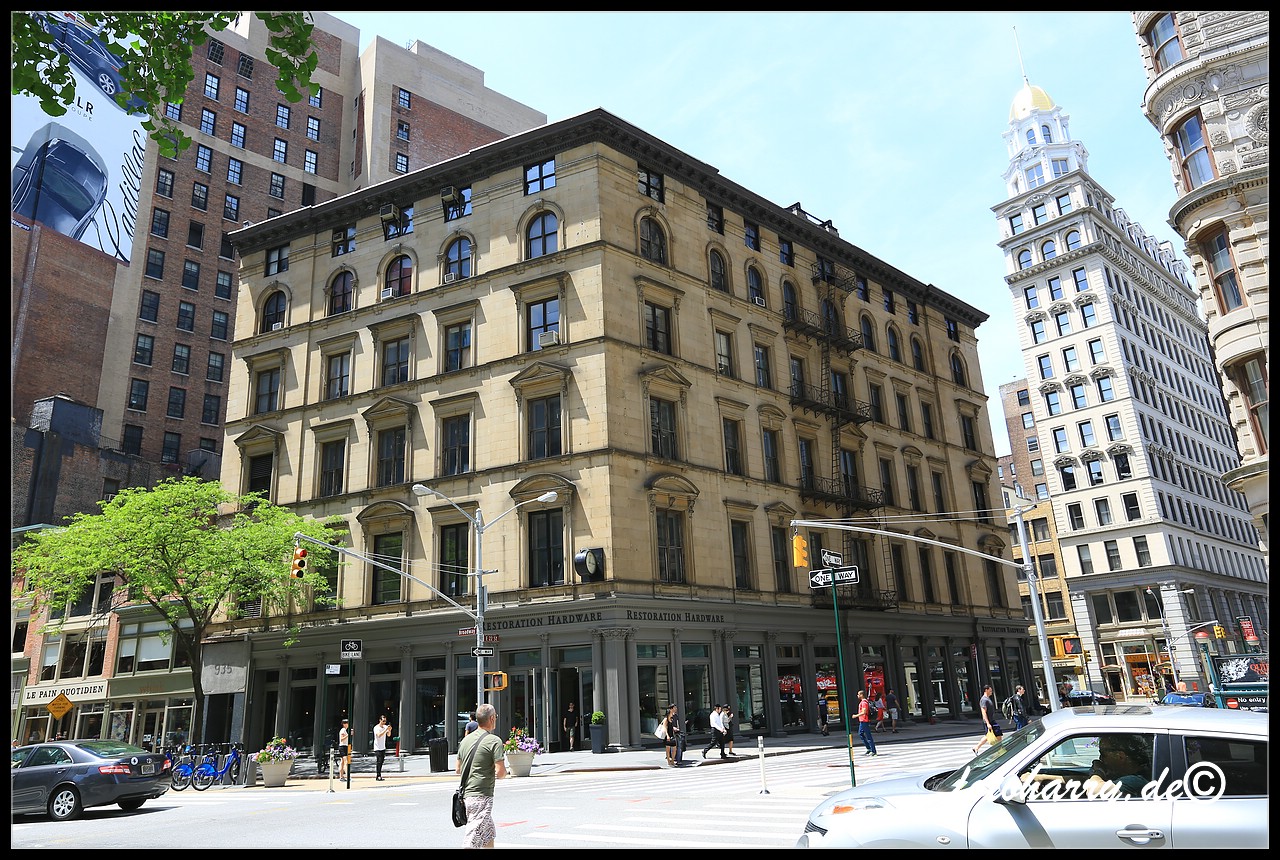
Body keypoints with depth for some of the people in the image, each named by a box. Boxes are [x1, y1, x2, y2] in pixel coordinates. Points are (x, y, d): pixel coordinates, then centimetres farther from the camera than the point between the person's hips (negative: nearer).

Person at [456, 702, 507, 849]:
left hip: (466, 793, 8)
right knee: (472, 842, -7)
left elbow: (458, 770, 19)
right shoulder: (494, 741, -11)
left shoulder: (466, 740, 11)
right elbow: (500, 773, -16)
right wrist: (504, 773, 5)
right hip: (481, 796, -8)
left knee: (488, 836, 20)